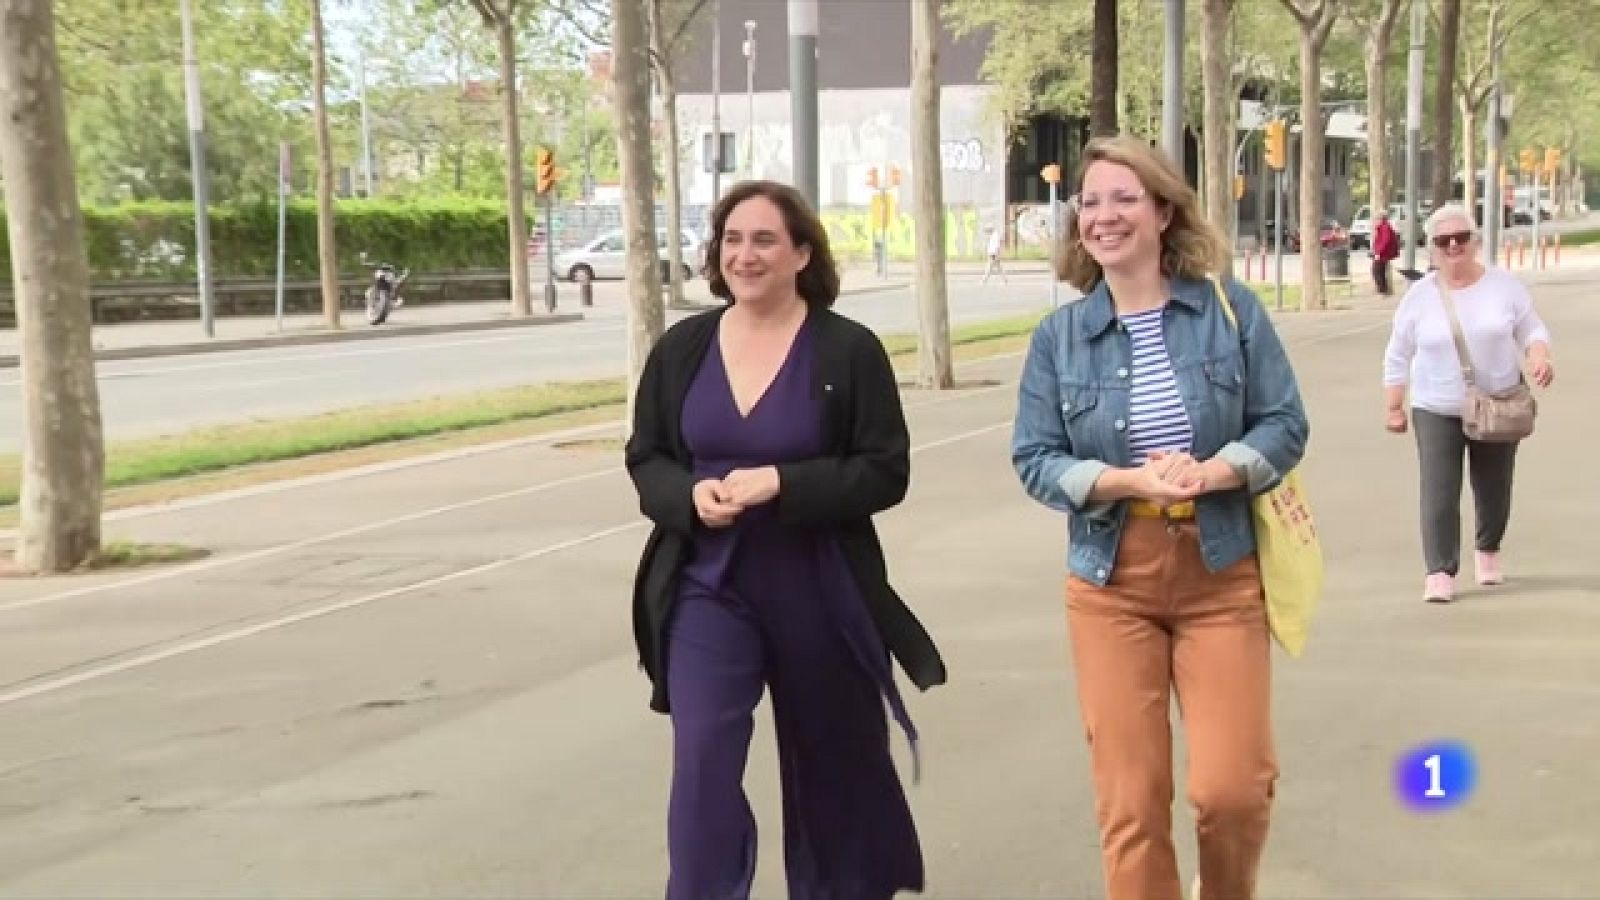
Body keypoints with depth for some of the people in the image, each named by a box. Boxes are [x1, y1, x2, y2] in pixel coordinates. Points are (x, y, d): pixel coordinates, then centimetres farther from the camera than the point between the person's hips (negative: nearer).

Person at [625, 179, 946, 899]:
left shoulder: (850, 350, -7)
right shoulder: (680, 349, 3)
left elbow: (885, 472, -10)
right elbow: (645, 461, 8)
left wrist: (782, 483, -23)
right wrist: (691, 494, -15)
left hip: (819, 593, -1)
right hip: (708, 589, 2)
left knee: (833, 767, 14)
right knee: (702, 764, -11)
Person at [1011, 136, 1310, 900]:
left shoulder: (1231, 309, 0)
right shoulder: (1059, 335, 1)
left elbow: (1285, 424, 0)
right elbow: (1034, 458, -1)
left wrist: (1210, 472, -19)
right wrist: (1129, 481, -18)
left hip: (1222, 573, -1)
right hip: (1111, 582, 1)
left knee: (1232, 788, -4)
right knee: (1129, 802, 2)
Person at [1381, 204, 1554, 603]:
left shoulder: (1504, 284, -2)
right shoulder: (1419, 295, -4)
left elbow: (1532, 330, 3)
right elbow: (1398, 356, 2)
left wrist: (1540, 358, -19)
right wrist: (1393, 407, 0)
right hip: (1436, 410, -1)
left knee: (1494, 489, 12)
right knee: (1439, 493, -10)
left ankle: (1488, 550, 37)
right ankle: (1440, 571, -5)